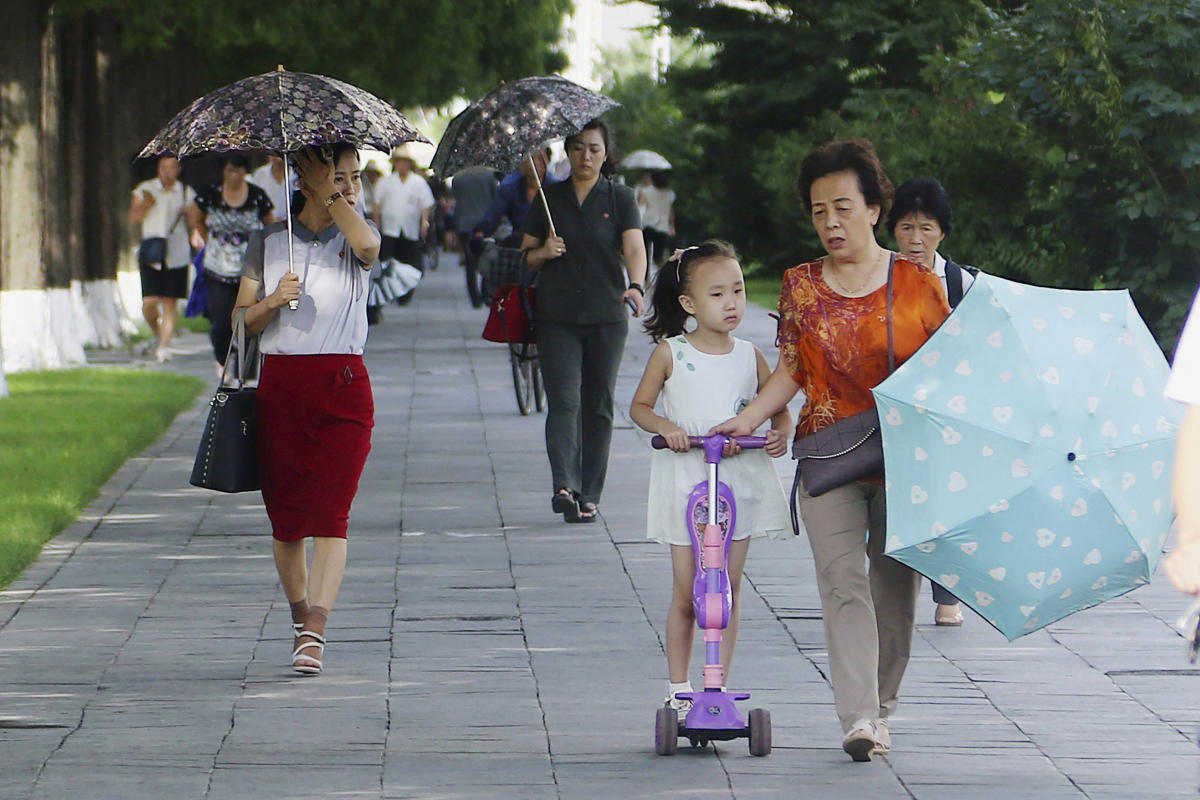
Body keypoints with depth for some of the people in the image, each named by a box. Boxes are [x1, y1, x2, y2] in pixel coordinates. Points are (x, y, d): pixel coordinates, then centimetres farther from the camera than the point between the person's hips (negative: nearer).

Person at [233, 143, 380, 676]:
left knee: (329, 514, -12)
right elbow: (242, 320, 8)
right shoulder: (269, 241, 9)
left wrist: (329, 192, -11)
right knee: (285, 516, 5)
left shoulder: (355, 237, 7)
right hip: (280, 386, 2)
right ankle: (300, 617, 23)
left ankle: (313, 633, -19)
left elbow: (366, 242, -20)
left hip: (343, 386, -2)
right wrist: (275, 300, -12)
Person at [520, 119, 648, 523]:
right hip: (557, 318, 0)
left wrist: (635, 285, -32)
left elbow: (634, 248, -12)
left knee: (598, 407, 4)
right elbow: (525, 255, 12)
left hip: (606, 318, 0)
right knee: (564, 401, -13)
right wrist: (544, 252, -11)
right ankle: (565, 486, -23)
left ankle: (589, 496, 10)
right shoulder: (549, 198, 7)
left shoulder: (619, 198, 2)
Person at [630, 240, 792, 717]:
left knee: (729, 591, 4)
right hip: (685, 481, -2)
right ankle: (678, 690, 12)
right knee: (686, 594, 0)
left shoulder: (749, 356, 5)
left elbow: (779, 407, 12)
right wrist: (665, 427, -16)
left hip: (741, 480, 2)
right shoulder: (669, 354, -2)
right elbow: (640, 406, 4)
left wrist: (780, 433, -10)